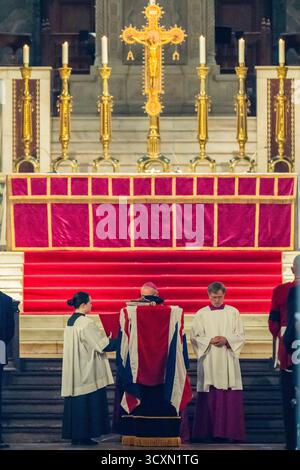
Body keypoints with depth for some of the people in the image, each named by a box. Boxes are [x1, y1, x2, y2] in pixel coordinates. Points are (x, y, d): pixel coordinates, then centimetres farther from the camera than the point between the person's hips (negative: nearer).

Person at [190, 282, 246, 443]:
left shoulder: (233, 313, 7)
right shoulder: (201, 314, 7)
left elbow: (240, 336, 6)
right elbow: (194, 337, 4)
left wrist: (226, 340, -12)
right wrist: (209, 341, -12)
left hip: (228, 361, 0)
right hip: (208, 361, 0)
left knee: (230, 397, -5)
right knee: (209, 397, -3)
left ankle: (229, 431, -3)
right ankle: (208, 431, 0)